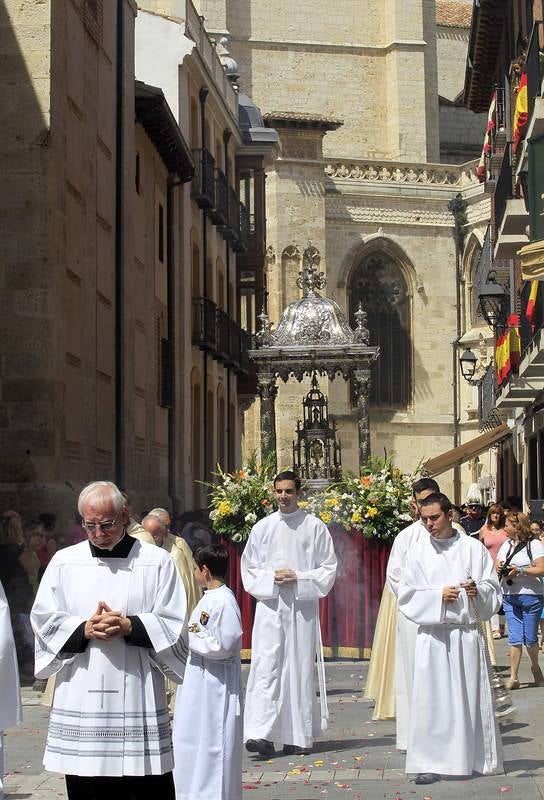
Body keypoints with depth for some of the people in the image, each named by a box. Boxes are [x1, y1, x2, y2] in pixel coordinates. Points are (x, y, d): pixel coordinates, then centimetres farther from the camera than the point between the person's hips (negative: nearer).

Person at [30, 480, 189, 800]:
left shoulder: (157, 561, 3)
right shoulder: (64, 562, 9)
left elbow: (174, 625, 1)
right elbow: (44, 622, 6)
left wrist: (129, 626, -14)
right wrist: (85, 630, -11)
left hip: (138, 696, -2)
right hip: (81, 699, 2)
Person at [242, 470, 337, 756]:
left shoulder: (314, 526, 4)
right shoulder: (262, 527, 9)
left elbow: (328, 568, 4)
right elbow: (248, 567, 11)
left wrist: (299, 578, -10)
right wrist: (271, 578, -7)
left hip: (302, 606, -1)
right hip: (269, 606, 1)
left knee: (299, 668, 2)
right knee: (265, 666, -9)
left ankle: (299, 736, 10)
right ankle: (261, 733, -14)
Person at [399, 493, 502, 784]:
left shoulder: (473, 548, 4)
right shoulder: (418, 550, 4)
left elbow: (493, 588, 7)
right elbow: (406, 594, 2)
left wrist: (478, 590, -14)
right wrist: (438, 595, -11)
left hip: (467, 633, 1)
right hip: (432, 634, 0)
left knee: (471, 695, 4)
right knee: (431, 697, -4)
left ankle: (479, 758, 16)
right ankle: (430, 762, -1)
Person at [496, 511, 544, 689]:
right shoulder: (506, 544, 13)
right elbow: (497, 565, 19)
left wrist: (520, 570, -19)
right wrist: (499, 569, -4)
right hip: (509, 597, 4)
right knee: (515, 638, -1)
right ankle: (513, 677, -1)